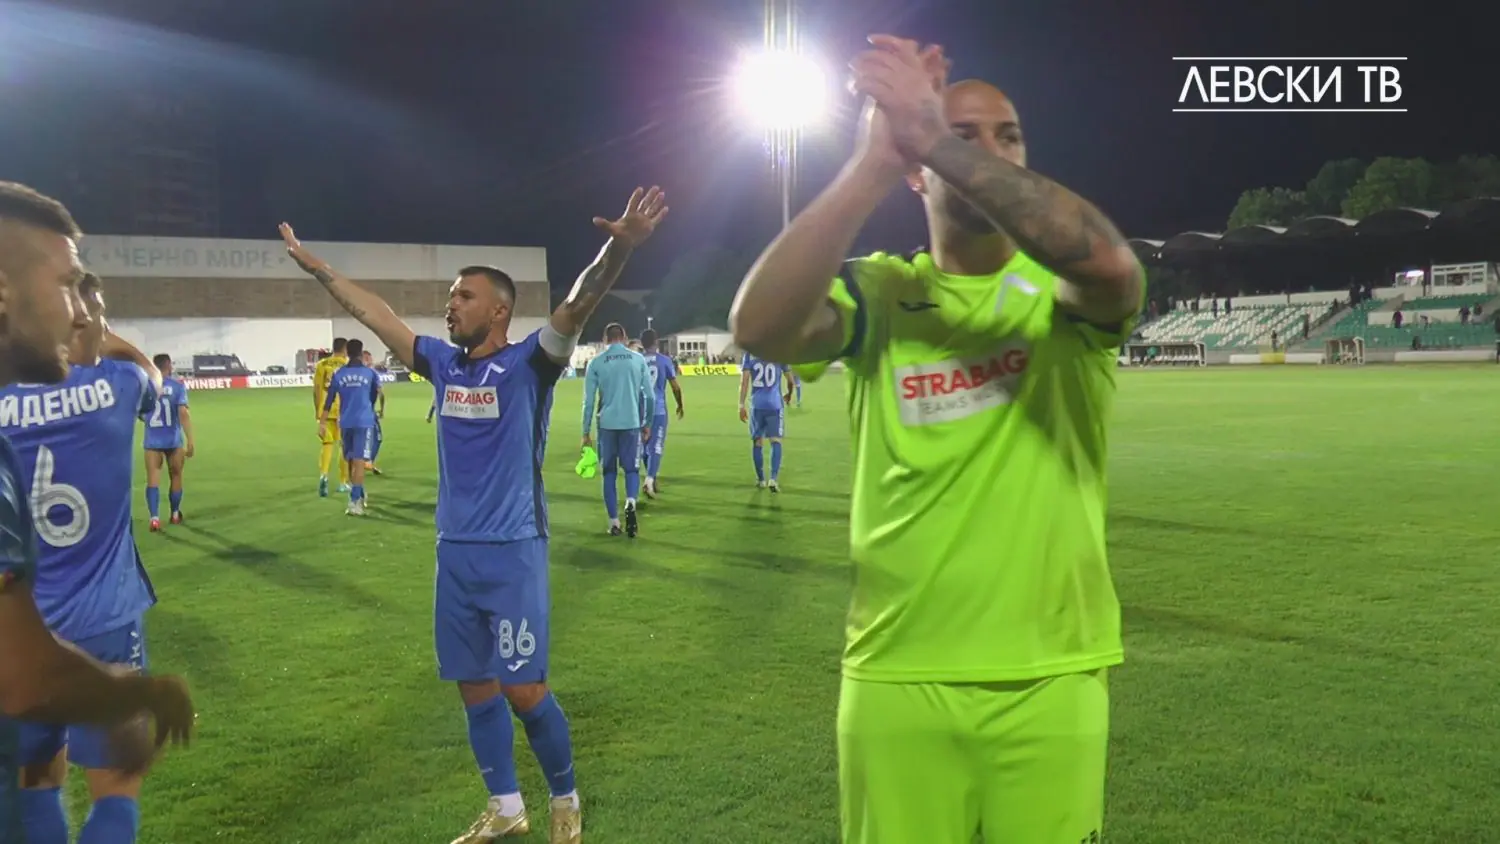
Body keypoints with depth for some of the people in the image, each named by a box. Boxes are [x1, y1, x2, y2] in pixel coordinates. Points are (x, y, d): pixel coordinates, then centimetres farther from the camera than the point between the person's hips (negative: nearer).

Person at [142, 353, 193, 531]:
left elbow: (138, 413, 8)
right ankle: (175, 515, 29)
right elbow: (183, 413, -16)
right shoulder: (178, 385, -7)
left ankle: (155, 518, -17)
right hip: (174, 440, -1)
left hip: (152, 441, 1)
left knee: (153, 479, -1)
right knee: (175, 477, 16)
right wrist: (190, 441, -16)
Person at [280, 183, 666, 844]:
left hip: (513, 552, -6)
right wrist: (319, 270, 27)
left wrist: (618, 249, -42)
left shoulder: (527, 363, -9)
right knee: (475, 687, 13)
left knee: (523, 690, -3)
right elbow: (376, 315, 20)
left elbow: (578, 306, -26)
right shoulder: (444, 362, 8)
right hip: (454, 551, 6)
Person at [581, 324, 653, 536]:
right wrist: (647, 424, 18)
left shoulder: (596, 362, 2)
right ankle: (631, 504, -20)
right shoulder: (638, 359, 5)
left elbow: (589, 400, 1)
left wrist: (586, 432, 8)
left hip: (607, 424, 0)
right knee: (631, 468, 10)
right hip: (632, 423, 0)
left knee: (609, 473, 10)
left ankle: (614, 523, 10)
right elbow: (649, 396, 6)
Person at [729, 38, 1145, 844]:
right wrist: (873, 162, -25)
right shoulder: (877, 293, 0)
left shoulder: (1062, 289, 0)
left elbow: (1112, 267, -26)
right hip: (896, 679, 0)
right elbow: (758, 328, -20)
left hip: (1052, 681, 0)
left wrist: (935, 138, -27)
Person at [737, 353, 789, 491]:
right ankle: (773, 478, -14)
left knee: (757, 442, 12)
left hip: (756, 405, 1)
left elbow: (744, 381, -5)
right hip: (774, 405, -1)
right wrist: (788, 395, 32)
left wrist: (742, 405, -2)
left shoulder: (749, 354, 1)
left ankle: (761, 480, 20)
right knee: (776, 442, 1)